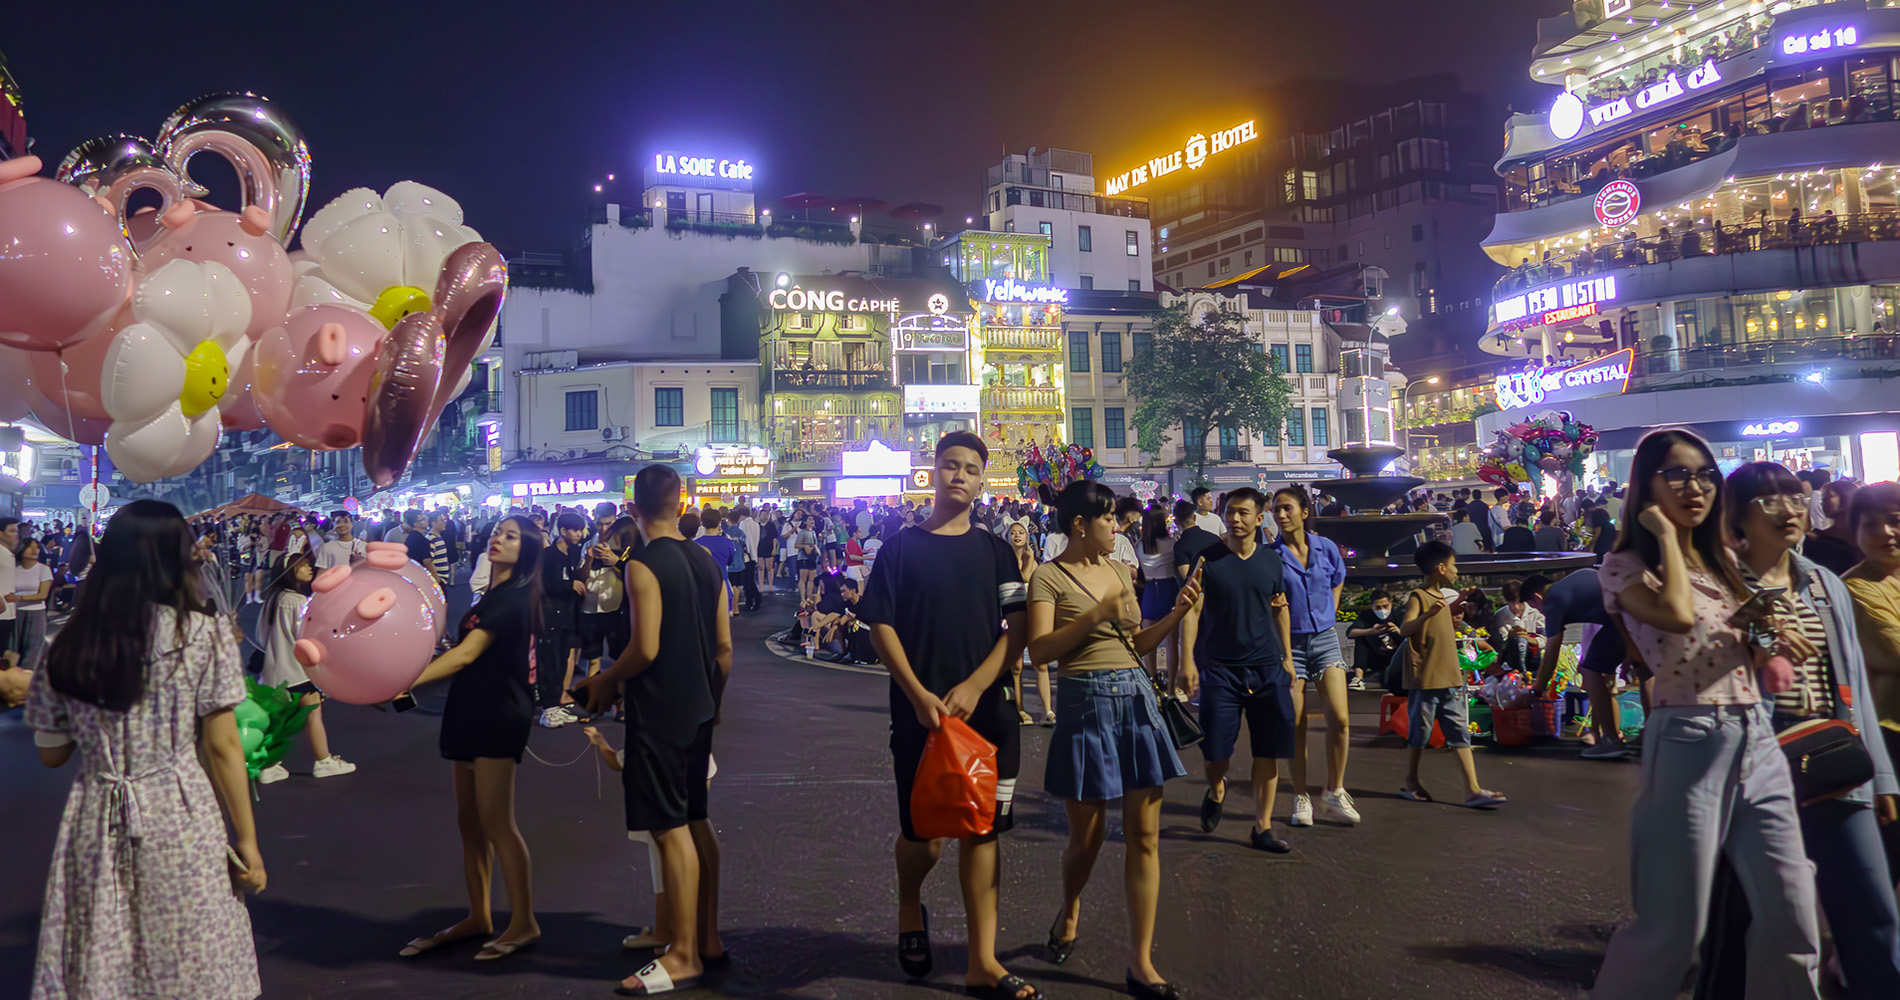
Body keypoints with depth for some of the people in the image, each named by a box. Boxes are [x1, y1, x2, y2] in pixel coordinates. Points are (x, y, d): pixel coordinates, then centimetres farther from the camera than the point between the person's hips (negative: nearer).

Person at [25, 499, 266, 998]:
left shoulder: (67, 646, 3)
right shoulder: (204, 635, -8)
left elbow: (51, 753, 12)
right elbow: (222, 747, -8)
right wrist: (247, 840, -2)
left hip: (96, 826, 4)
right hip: (182, 824, -3)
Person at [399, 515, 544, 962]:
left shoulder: (511, 598, -15)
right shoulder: (494, 595, 16)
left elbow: (464, 655, -24)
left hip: (499, 716, -10)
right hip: (472, 715, 10)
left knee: (496, 823, -7)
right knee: (469, 823, 13)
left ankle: (524, 922, 3)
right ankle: (478, 917, 23)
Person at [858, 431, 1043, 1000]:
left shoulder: (995, 551, 7)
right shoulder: (902, 547, 2)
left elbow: (1018, 629, 1)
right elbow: (881, 626, -2)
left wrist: (973, 687, -12)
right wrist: (920, 695, -13)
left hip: (986, 712, 2)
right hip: (920, 713, -2)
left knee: (982, 831, 3)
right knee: (922, 836, 4)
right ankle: (909, 909, 36)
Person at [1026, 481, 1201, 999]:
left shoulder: (1118, 571, 13)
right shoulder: (1049, 576, -5)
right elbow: (1039, 649, -16)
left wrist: (1176, 613, 4)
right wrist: (1097, 614, -22)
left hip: (1136, 698, 5)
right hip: (1087, 704, -5)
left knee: (1144, 836, 2)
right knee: (1087, 837, 6)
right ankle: (1069, 909, 39)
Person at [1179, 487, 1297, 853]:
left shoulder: (1271, 560, 7)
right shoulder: (1208, 559, -4)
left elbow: (1280, 610, 18)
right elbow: (1192, 611, -6)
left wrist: (1287, 658, 15)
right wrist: (1187, 661, -14)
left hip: (1267, 668, 3)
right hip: (1219, 668, -3)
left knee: (1268, 752, 3)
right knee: (1214, 749, -3)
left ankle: (1262, 827, 16)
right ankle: (1216, 790, 31)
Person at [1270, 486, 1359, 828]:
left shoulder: (1326, 547, 3)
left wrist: (1328, 615, 14)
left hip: (1325, 639, 2)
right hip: (1290, 643, -2)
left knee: (1339, 719, -7)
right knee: (1296, 726, 0)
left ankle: (1334, 793, 11)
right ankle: (1301, 798, 14)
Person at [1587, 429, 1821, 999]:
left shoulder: (1724, 561, 17)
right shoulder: (1626, 565, -3)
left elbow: (1753, 648, 23)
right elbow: (1678, 614, -22)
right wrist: (1666, 533, -10)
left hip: (1758, 739, 7)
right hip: (1690, 739, -7)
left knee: (1792, 917, 4)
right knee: (1675, 930, -3)